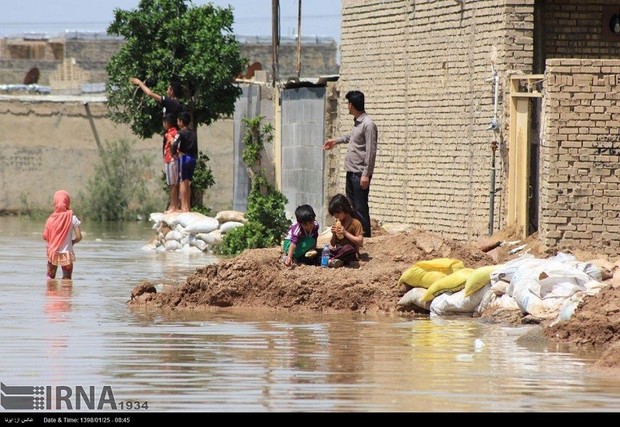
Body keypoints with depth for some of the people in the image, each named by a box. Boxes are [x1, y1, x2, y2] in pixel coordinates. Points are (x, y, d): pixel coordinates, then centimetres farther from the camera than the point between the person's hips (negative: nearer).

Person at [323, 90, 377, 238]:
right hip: (351, 171, 10)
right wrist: (336, 140, 46)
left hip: (360, 173, -10)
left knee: (360, 208, -7)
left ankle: (365, 236, -3)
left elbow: (371, 152, -20)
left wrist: (366, 174, -22)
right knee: (351, 206, 12)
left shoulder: (368, 125, -17)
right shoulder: (357, 122, 12)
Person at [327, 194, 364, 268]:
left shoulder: (355, 223, -6)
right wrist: (334, 234, -5)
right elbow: (333, 244, 16)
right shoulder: (337, 223, 13)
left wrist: (345, 233, -20)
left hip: (351, 253, -7)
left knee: (348, 248, -38)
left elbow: (360, 242, -16)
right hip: (338, 251, 7)